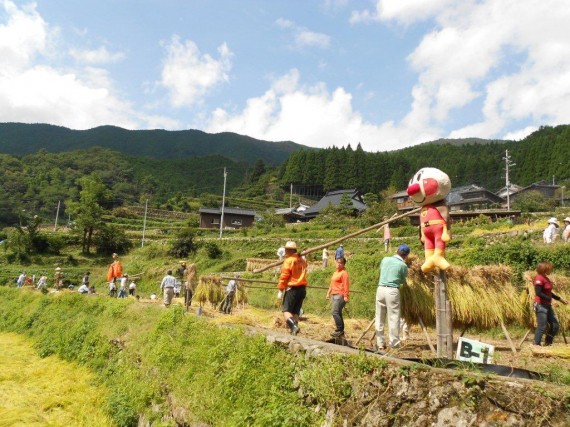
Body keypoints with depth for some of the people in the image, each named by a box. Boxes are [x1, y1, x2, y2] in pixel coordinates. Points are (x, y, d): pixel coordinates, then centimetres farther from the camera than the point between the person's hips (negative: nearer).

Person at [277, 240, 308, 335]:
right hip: (302, 288, 7)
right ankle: (294, 328, 11)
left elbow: (284, 276, -12)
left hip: (292, 288, -7)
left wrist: (280, 290, -7)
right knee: (296, 311, 13)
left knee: (286, 310, -2)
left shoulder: (289, 261, -12)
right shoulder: (302, 260, 11)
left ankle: (293, 326, -21)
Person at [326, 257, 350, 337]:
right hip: (334, 295, 9)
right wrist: (328, 293, 21)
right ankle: (341, 331, 18)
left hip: (340, 295, -9)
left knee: (335, 312, -15)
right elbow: (332, 284, 25)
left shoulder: (344, 273, -8)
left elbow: (346, 285, -15)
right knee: (338, 313, 11)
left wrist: (345, 296, -20)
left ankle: (339, 330, -10)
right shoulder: (335, 273, 19)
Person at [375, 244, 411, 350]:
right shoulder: (403, 265, -2)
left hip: (380, 289, 4)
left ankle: (380, 344, 13)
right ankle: (394, 344, 5)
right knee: (394, 318, 2)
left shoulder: (385, 259, 8)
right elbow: (403, 281, 9)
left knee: (379, 318, 9)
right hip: (392, 291, -4)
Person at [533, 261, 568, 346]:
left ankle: (547, 344, 21)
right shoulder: (539, 278, -15)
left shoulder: (546, 278, 13)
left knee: (555, 326, 11)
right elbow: (538, 293, -22)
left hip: (548, 306, 10)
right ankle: (536, 345, 3)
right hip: (541, 305, -9)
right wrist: (550, 299, -23)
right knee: (542, 327, -6)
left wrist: (560, 299, 20)